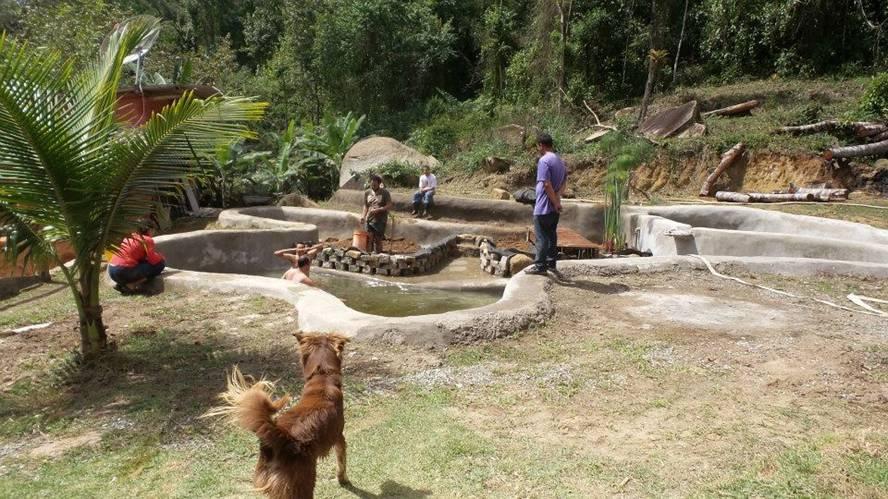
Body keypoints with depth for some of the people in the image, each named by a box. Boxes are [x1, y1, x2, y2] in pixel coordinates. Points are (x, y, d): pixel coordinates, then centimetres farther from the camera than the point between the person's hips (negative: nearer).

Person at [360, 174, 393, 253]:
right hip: (369, 219, 3)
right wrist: (363, 216, 0)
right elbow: (366, 206, 14)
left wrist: (378, 210, -19)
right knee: (370, 239, -4)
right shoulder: (367, 193, 7)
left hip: (381, 220, -3)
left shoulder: (385, 193, -5)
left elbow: (389, 206, -8)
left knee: (378, 239, 1)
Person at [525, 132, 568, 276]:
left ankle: (540, 266, 3)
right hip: (554, 207, 9)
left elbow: (547, 184, -22)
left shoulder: (544, 161, -16)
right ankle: (551, 264, 21)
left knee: (541, 237, -2)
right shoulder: (559, 161, 13)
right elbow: (564, 182, 13)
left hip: (544, 207, -9)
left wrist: (555, 203, -15)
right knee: (552, 235, 14)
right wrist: (557, 197, 1)